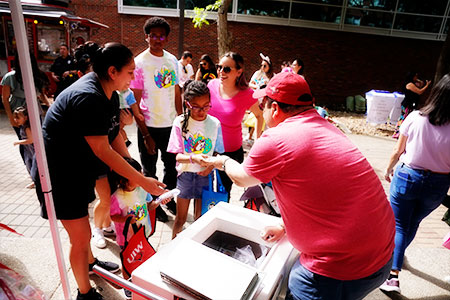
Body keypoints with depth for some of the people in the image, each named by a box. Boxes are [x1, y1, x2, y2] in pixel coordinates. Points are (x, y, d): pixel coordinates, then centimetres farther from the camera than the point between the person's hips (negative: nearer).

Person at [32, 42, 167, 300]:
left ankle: (90, 262, 53)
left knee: (82, 220, 28)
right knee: (81, 237, 2)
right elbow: (102, 151, -29)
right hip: (59, 174, -9)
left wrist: (133, 171, -4)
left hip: (79, 167, 10)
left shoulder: (110, 94, 1)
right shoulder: (88, 97, -30)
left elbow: (116, 137, 2)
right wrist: (142, 181, -26)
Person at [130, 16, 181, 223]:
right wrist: (145, 135, -15)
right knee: (149, 170, 11)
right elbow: (134, 104, -12)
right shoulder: (140, 63, -11)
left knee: (172, 165, 17)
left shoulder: (172, 60, 4)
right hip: (149, 126, -4)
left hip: (171, 124, 5)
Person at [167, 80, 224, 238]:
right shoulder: (180, 122, -11)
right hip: (185, 174, -1)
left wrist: (211, 166, -13)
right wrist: (193, 158, -31)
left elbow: (218, 151, 5)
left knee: (200, 217, 15)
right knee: (181, 218, 10)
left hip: (205, 175, 2)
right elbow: (177, 156, -11)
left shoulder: (215, 123, -5)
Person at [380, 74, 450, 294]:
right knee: (413, 224, 25)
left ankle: (393, 274, 6)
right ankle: (397, 253, 49)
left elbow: (398, 151, -6)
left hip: (407, 177, -1)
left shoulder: (415, 118, -16)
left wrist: (388, 170, 12)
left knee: (399, 226, 12)